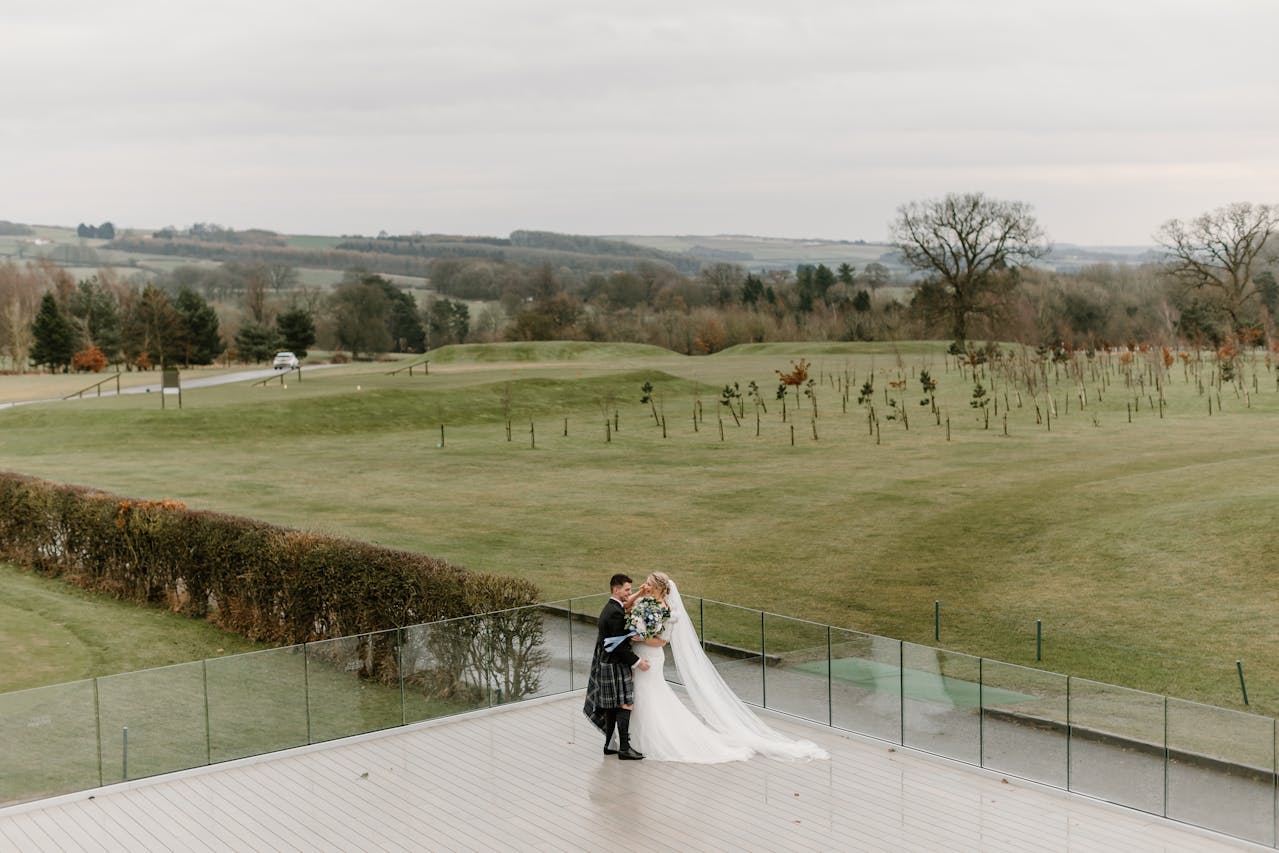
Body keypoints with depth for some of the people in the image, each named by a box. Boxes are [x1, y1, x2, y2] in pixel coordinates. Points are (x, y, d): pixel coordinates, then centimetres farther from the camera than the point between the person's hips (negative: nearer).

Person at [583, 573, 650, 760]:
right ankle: (624, 748, -5)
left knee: (612, 706, 15)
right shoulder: (616, 612, -22)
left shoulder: (609, 608, 11)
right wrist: (637, 661, -17)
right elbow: (619, 645, -22)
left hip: (606, 663, 10)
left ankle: (609, 745, 22)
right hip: (615, 665, -10)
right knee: (624, 705, -7)